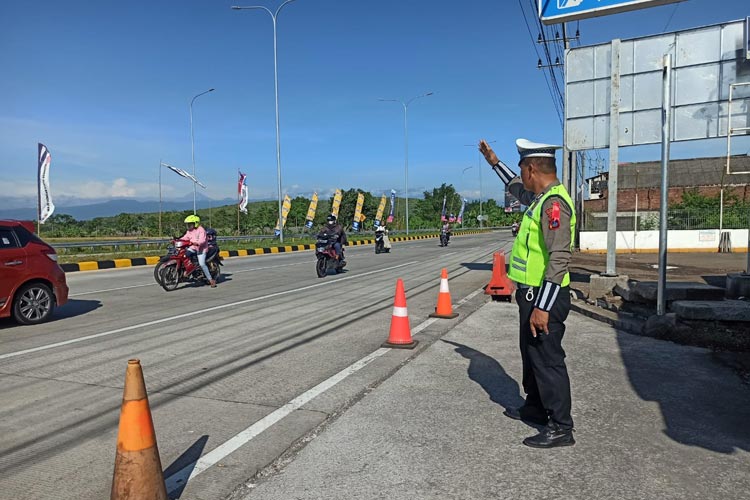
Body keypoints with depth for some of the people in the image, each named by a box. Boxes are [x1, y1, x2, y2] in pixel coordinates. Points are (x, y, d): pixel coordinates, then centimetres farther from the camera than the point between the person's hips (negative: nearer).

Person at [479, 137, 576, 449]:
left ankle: (560, 428, 12)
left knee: (547, 359, -1)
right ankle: (535, 407, 38)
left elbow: (560, 259, -27)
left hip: (544, 296, -10)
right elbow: (518, 189, 34)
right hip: (532, 293, 10)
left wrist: (543, 308, -28)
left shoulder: (554, 203, -22)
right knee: (532, 353, 21)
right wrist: (495, 162, 38)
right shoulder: (541, 198, 10)